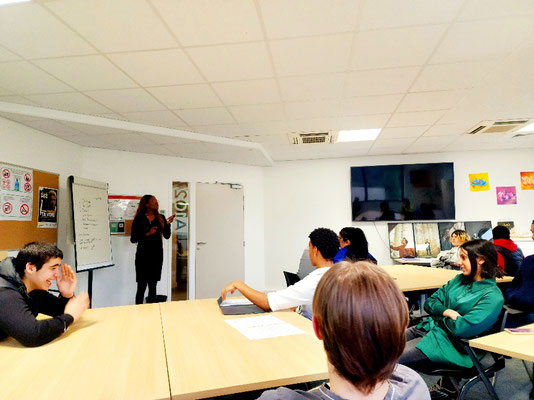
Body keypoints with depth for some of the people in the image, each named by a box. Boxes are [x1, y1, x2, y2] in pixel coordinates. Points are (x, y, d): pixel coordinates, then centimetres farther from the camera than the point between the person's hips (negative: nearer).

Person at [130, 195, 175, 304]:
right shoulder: (139, 219, -3)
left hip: (157, 255, 4)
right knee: (142, 286, -2)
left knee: (153, 286, 10)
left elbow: (167, 236, 7)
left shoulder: (160, 218, 9)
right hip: (143, 255, -4)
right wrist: (147, 234, -17)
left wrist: (168, 224, -8)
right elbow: (133, 239, -5)